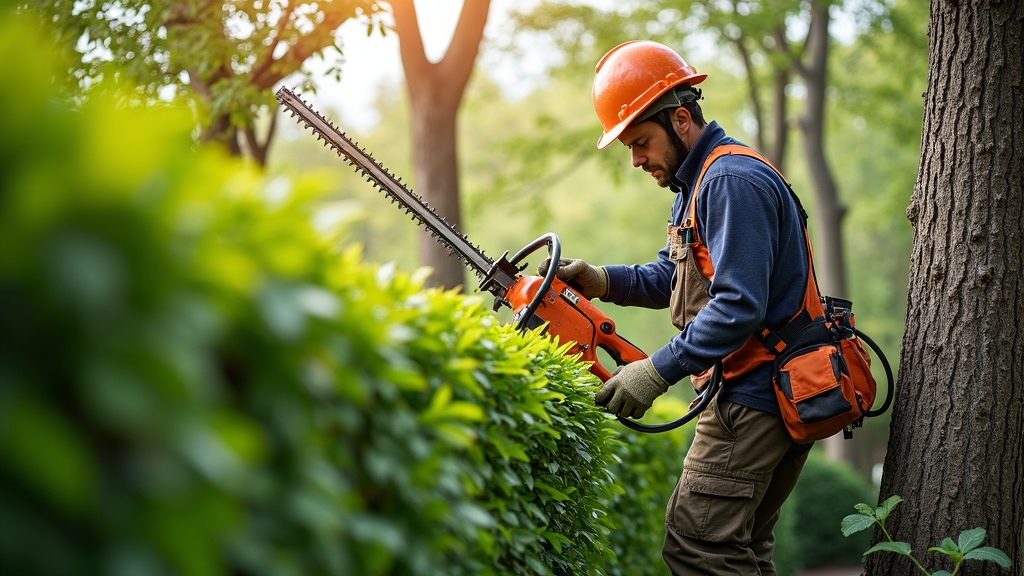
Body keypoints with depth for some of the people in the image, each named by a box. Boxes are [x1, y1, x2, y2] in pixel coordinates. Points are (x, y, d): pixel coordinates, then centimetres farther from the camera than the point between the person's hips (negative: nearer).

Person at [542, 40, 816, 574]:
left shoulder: (732, 181, -18)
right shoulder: (698, 181, 16)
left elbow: (739, 306, -26)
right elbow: (672, 277, 19)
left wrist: (656, 371, -25)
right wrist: (603, 281, 3)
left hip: (756, 395, -11)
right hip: (766, 393, 11)